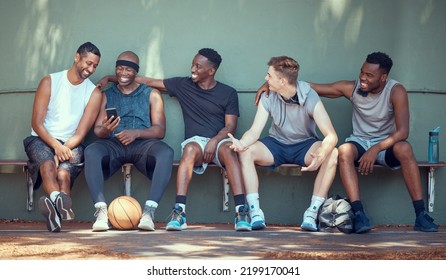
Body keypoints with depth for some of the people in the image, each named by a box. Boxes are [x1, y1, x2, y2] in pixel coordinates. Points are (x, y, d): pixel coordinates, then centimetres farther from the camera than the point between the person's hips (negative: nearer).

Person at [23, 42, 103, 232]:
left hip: (71, 145, 1)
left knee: (63, 173, -33)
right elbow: (37, 123, -4)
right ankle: (59, 200, -65)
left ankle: (54, 213, -59)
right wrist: (56, 146, -20)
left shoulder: (94, 93, 5)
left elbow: (81, 133, -2)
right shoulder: (49, 82, 3)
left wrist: (63, 149, -21)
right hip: (41, 140, -1)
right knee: (48, 165, -36)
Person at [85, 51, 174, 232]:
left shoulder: (151, 95, 16)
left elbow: (160, 130, 5)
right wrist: (105, 130, -14)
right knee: (91, 152, -34)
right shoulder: (106, 96, 21)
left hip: (142, 144, -1)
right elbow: (97, 130, 12)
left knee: (166, 152, -35)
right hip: (113, 144, 1)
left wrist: (136, 133, -15)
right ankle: (101, 210, -40)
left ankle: (149, 210, -40)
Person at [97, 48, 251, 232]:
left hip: (219, 142, -1)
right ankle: (179, 212, -46)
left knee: (228, 149, -37)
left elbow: (230, 126, 3)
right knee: (191, 149, -37)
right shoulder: (183, 85, 13)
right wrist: (111, 78, 15)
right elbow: (148, 82, 16)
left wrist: (214, 141, -17)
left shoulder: (228, 93, 10)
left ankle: (241, 211, -47)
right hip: (195, 141, 1)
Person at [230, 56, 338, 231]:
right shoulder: (268, 98, -10)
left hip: (304, 145, -2)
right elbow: (255, 131, -14)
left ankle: (312, 214, -30)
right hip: (276, 145, 3)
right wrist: (241, 143, -39)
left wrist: (320, 155, -49)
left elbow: (331, 136, -28)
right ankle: (255, 214, -29)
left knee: (332, 154, -33)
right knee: (245, 152, -26)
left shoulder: (310, 98, -20)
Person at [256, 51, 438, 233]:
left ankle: (421, 215, -33)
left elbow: (402, 131, -21)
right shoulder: (352, 88, -7)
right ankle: (359, 214, -42)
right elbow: (310, 88, -3)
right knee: (344, 150, -34)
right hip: (360, 142, 2)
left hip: (386, 143, -2)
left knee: (404, 148, -36)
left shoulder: (396, 91, -14)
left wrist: (375, 150, -33)